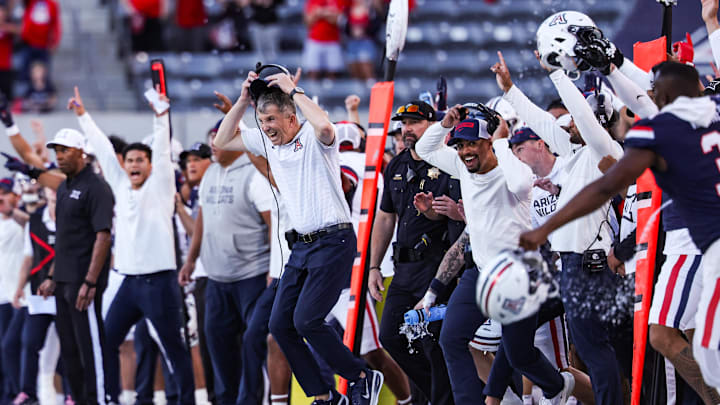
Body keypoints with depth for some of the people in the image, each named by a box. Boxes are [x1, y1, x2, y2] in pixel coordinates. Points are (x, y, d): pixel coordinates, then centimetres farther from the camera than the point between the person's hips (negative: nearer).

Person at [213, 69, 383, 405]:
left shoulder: (313, 138, -12)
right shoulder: (267, 142, 10)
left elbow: (325, 127, -36)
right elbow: (222, 141, 15)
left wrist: (293, 90, -24)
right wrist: (243, 100, 3)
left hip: (334, 241, -9)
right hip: (302, 245, 9)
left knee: (306, 320, -17)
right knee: (280, 324, 2)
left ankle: (363, 378, 1)